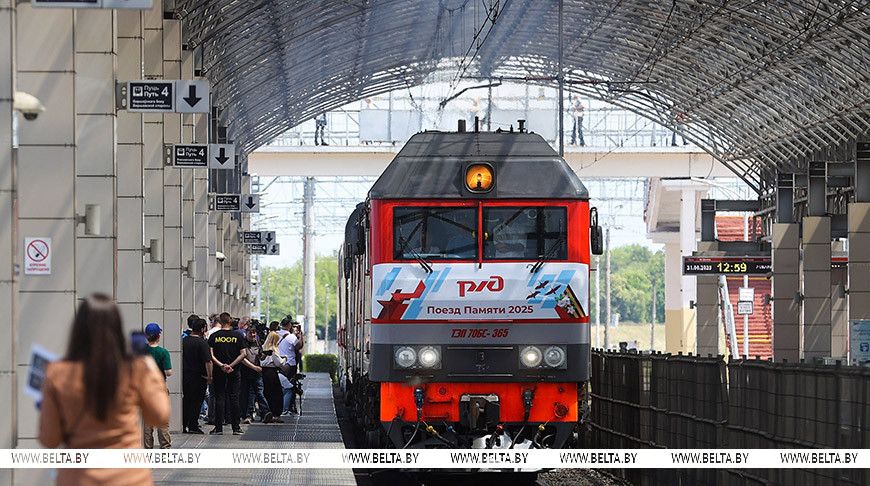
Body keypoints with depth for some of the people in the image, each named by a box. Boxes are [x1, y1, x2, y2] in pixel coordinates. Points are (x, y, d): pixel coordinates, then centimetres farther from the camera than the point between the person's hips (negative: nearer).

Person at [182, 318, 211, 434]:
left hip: (184, 375, 6)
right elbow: (208, 361, -19)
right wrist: (209, 376, -12)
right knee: (196, 401, 2)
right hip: (197, 376, -6)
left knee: (186, 400, 13)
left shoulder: (184, 341, 5)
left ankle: (183, 425, 13)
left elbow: (179, 358, 13)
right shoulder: (202, 343, -14)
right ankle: (193, 426, 1)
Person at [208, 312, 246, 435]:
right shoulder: (237, 336, 0)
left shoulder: (214, 336, -1)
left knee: (219, 398, 4)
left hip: (219, 372, 0)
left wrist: (221, 365, -10)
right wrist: (231, 365, -8)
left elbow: (210, 355, -9)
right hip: (234, 372, 0)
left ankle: (218, 427, 3)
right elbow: (243, 354, -6)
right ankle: (236, 428, 3)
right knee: (234, 398, 4)